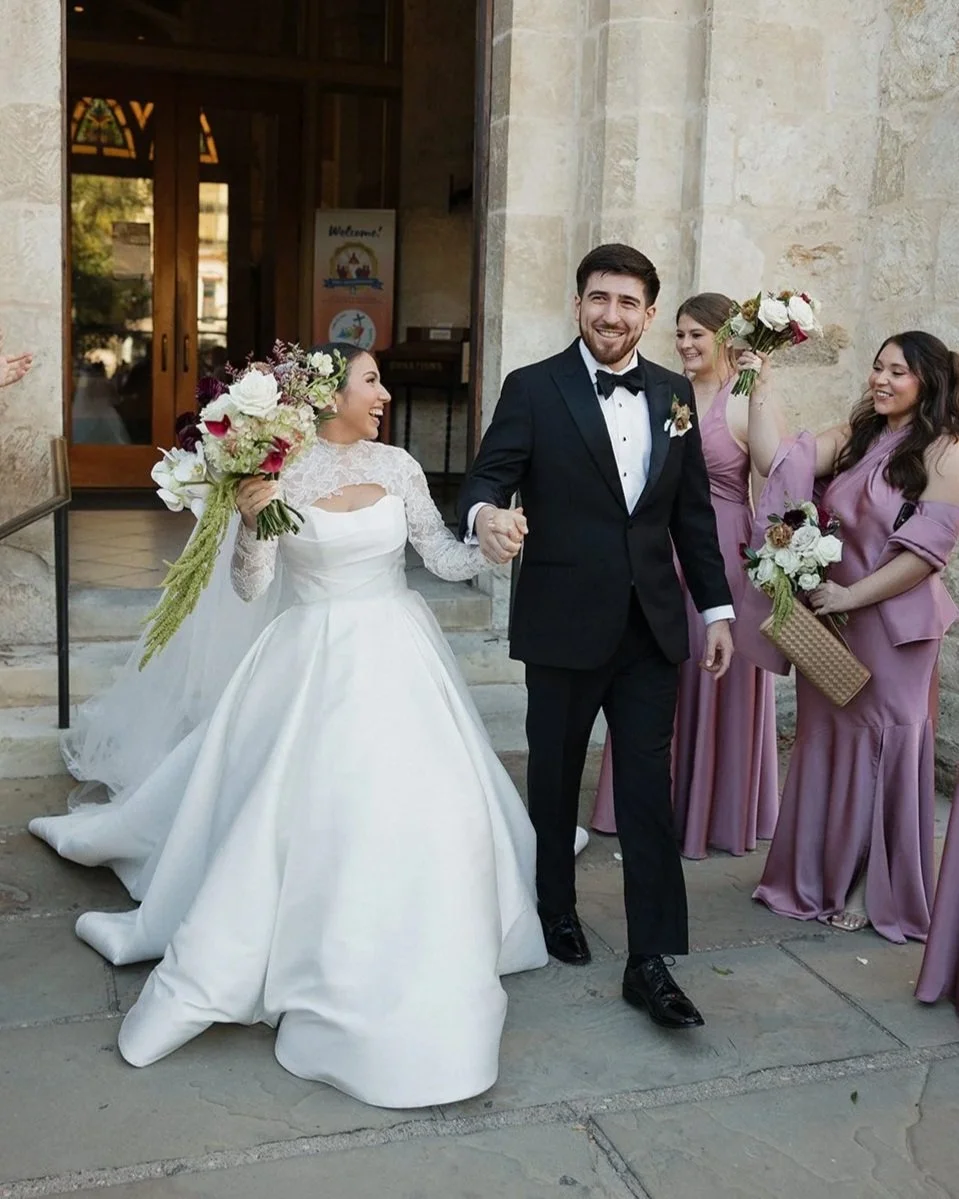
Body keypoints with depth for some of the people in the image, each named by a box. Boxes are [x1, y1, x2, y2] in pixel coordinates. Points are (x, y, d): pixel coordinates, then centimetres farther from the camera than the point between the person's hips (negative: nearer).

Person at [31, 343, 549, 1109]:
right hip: (314, 663, -2)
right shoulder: (280, 469, -6)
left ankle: (412, 978, 15)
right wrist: (249, 521, -25)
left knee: (416, 807, -4)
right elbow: (252, 587, -7)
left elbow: (445, 559, 7)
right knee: (294, 809, 4)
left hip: (396, 658, 2)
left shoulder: (397, 466, 2)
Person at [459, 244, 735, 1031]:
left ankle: (651, 962, 7)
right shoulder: (533, 389, -4)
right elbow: (490, 474, -12)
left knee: (649, 789, 1)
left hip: (652, 625, 3)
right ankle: (555, 908, 36)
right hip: (565, 624, -2)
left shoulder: (674, 394, 8)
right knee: (556, 777, 13)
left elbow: (694, 510, 11)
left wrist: (717, 607, 9)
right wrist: (486, 513, -36)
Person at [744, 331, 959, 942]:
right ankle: (821, 875, 28)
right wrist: (760, 392, -8)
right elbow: (779, 462, -3)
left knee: (878, 745, 6)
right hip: (831, 615, 6)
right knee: (826, 740, 12)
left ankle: (870, 889, 22)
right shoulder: (854, 438, 9)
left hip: (893, 623, -5)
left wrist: (852, 595, -16)